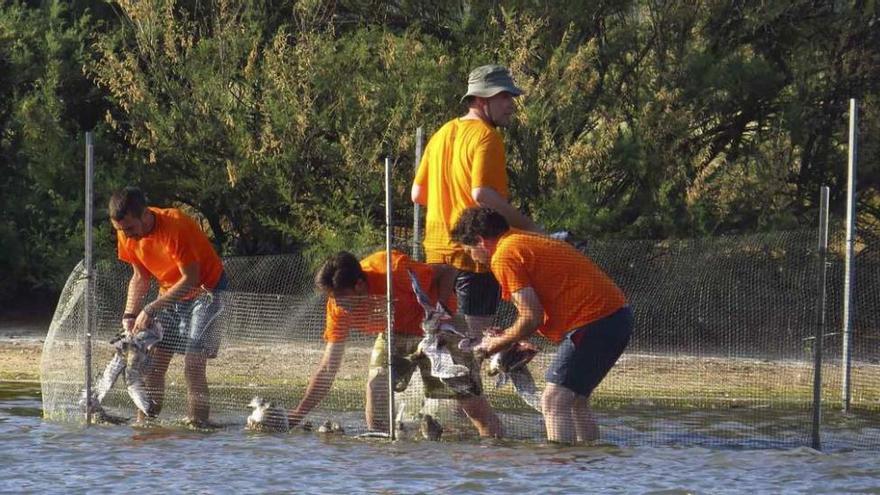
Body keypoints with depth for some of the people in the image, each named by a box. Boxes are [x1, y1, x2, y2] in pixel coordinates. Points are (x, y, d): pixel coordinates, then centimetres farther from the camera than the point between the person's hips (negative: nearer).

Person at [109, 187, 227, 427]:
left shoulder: (176, 225, -30)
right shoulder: (127, 235, -9)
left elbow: (190, 279, -27)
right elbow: (140, 277, 5)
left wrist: (151, 309, -27)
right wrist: (130, 315, -10)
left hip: (203, 292, -7)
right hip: (170, 294, 7)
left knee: (193, 367, -18)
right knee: (153, 365, -1)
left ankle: (197, 424, -17)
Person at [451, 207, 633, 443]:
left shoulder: (504, 256, -7)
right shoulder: (528, 242, 23)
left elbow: (531, 318, -12)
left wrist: (496, 344, 3)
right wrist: (507, 337, 22)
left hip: (593, 323, -10)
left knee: (554, 403, -11)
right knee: (575, 402, 19)